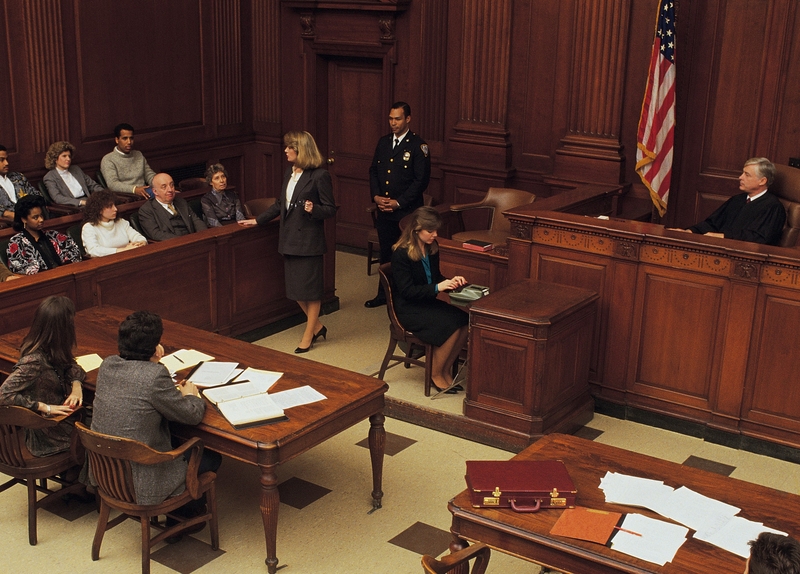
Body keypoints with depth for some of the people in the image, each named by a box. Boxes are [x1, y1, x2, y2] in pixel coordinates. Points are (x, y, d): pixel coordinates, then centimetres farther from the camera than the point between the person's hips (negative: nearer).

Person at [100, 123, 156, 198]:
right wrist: (134, 189, -30)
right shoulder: (108, 160, 2)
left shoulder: (139, 155, 23)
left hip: (144, 195, 5)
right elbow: (112, 184, -12)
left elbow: (149, 175, 21)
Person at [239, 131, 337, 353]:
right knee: (295, 287, 11)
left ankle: (308, 336, 16)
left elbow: (330, 209, -11)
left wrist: (313, 209, -30)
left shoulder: (320, 175, -14)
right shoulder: (289, 173, 10)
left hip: (309, 240, -8)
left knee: (310, 288, 3)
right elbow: (280, 204, 20)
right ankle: (317, 326, 29)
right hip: (290, 239, 8)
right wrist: (258, 220, 21)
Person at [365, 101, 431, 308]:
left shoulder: (418, 146, -8)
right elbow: (373, 171, 15)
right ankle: (384, 293, 24)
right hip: (383, 210, 6)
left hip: (407, 211, -6)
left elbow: (421, 180, -12)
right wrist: (376, 196, -2)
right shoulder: (383, 142, 10)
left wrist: (399, 202, -14)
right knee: (386, 252, 13)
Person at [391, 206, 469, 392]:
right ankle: (436, 374, -7)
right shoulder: (401, 253, -17)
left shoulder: (432, 248, 5)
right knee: (452, 326, -26)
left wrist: (450, 281, -4)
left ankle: (446, 370, -1)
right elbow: (407, 291, -21)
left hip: (427, 302, 7)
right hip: (408, 309, -7)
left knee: (465, 322, -17)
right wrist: (437, 287, -27)